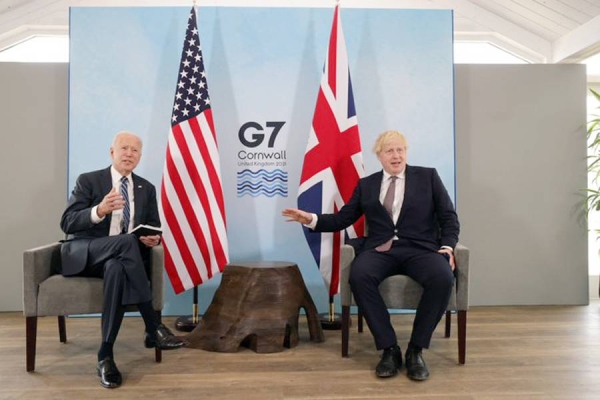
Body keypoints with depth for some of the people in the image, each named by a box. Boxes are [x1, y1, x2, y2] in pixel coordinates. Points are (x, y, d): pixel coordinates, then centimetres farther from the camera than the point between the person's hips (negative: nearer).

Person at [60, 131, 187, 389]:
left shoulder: (146, 188, 12)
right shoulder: (88, 180, 1)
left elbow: (154, 227, 12)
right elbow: (67, 223, -9)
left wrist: (154, 238, -14)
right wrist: (99, 210, -29)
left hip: (120, 259, 3)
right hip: (84, 254, -2)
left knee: (116, 268, -38)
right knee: (127, 241, -36)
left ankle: (105, 356, -31)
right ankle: (153, 328, -33)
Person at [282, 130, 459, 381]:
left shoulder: (428, 176, 15)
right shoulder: (366, 184, 19)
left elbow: (449, 217, 11)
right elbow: (343, 218, 15)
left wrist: (447, 247, -6)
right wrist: (311, 219, 0)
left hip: (420, 249, 0)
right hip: (381, 250, 1)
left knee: (443, 279, -33)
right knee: (359, 276, -32)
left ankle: (416, 349, -14)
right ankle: (389, 348, -17)